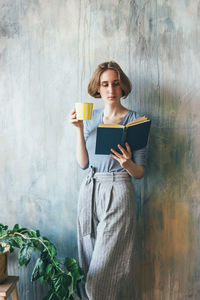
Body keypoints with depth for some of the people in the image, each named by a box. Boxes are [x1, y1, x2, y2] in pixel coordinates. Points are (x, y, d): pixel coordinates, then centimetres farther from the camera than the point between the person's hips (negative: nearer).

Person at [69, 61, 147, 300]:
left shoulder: (135, 120, -3)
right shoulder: (90, 117, 10)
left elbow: (140, 172, -1)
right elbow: (83, 163, 3)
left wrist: (127, 164, -23)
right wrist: (79, 129, -5)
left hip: (118, 193, -4)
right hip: (89, 191, 5)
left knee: (107, 268, -2)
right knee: (89, 267, 12)